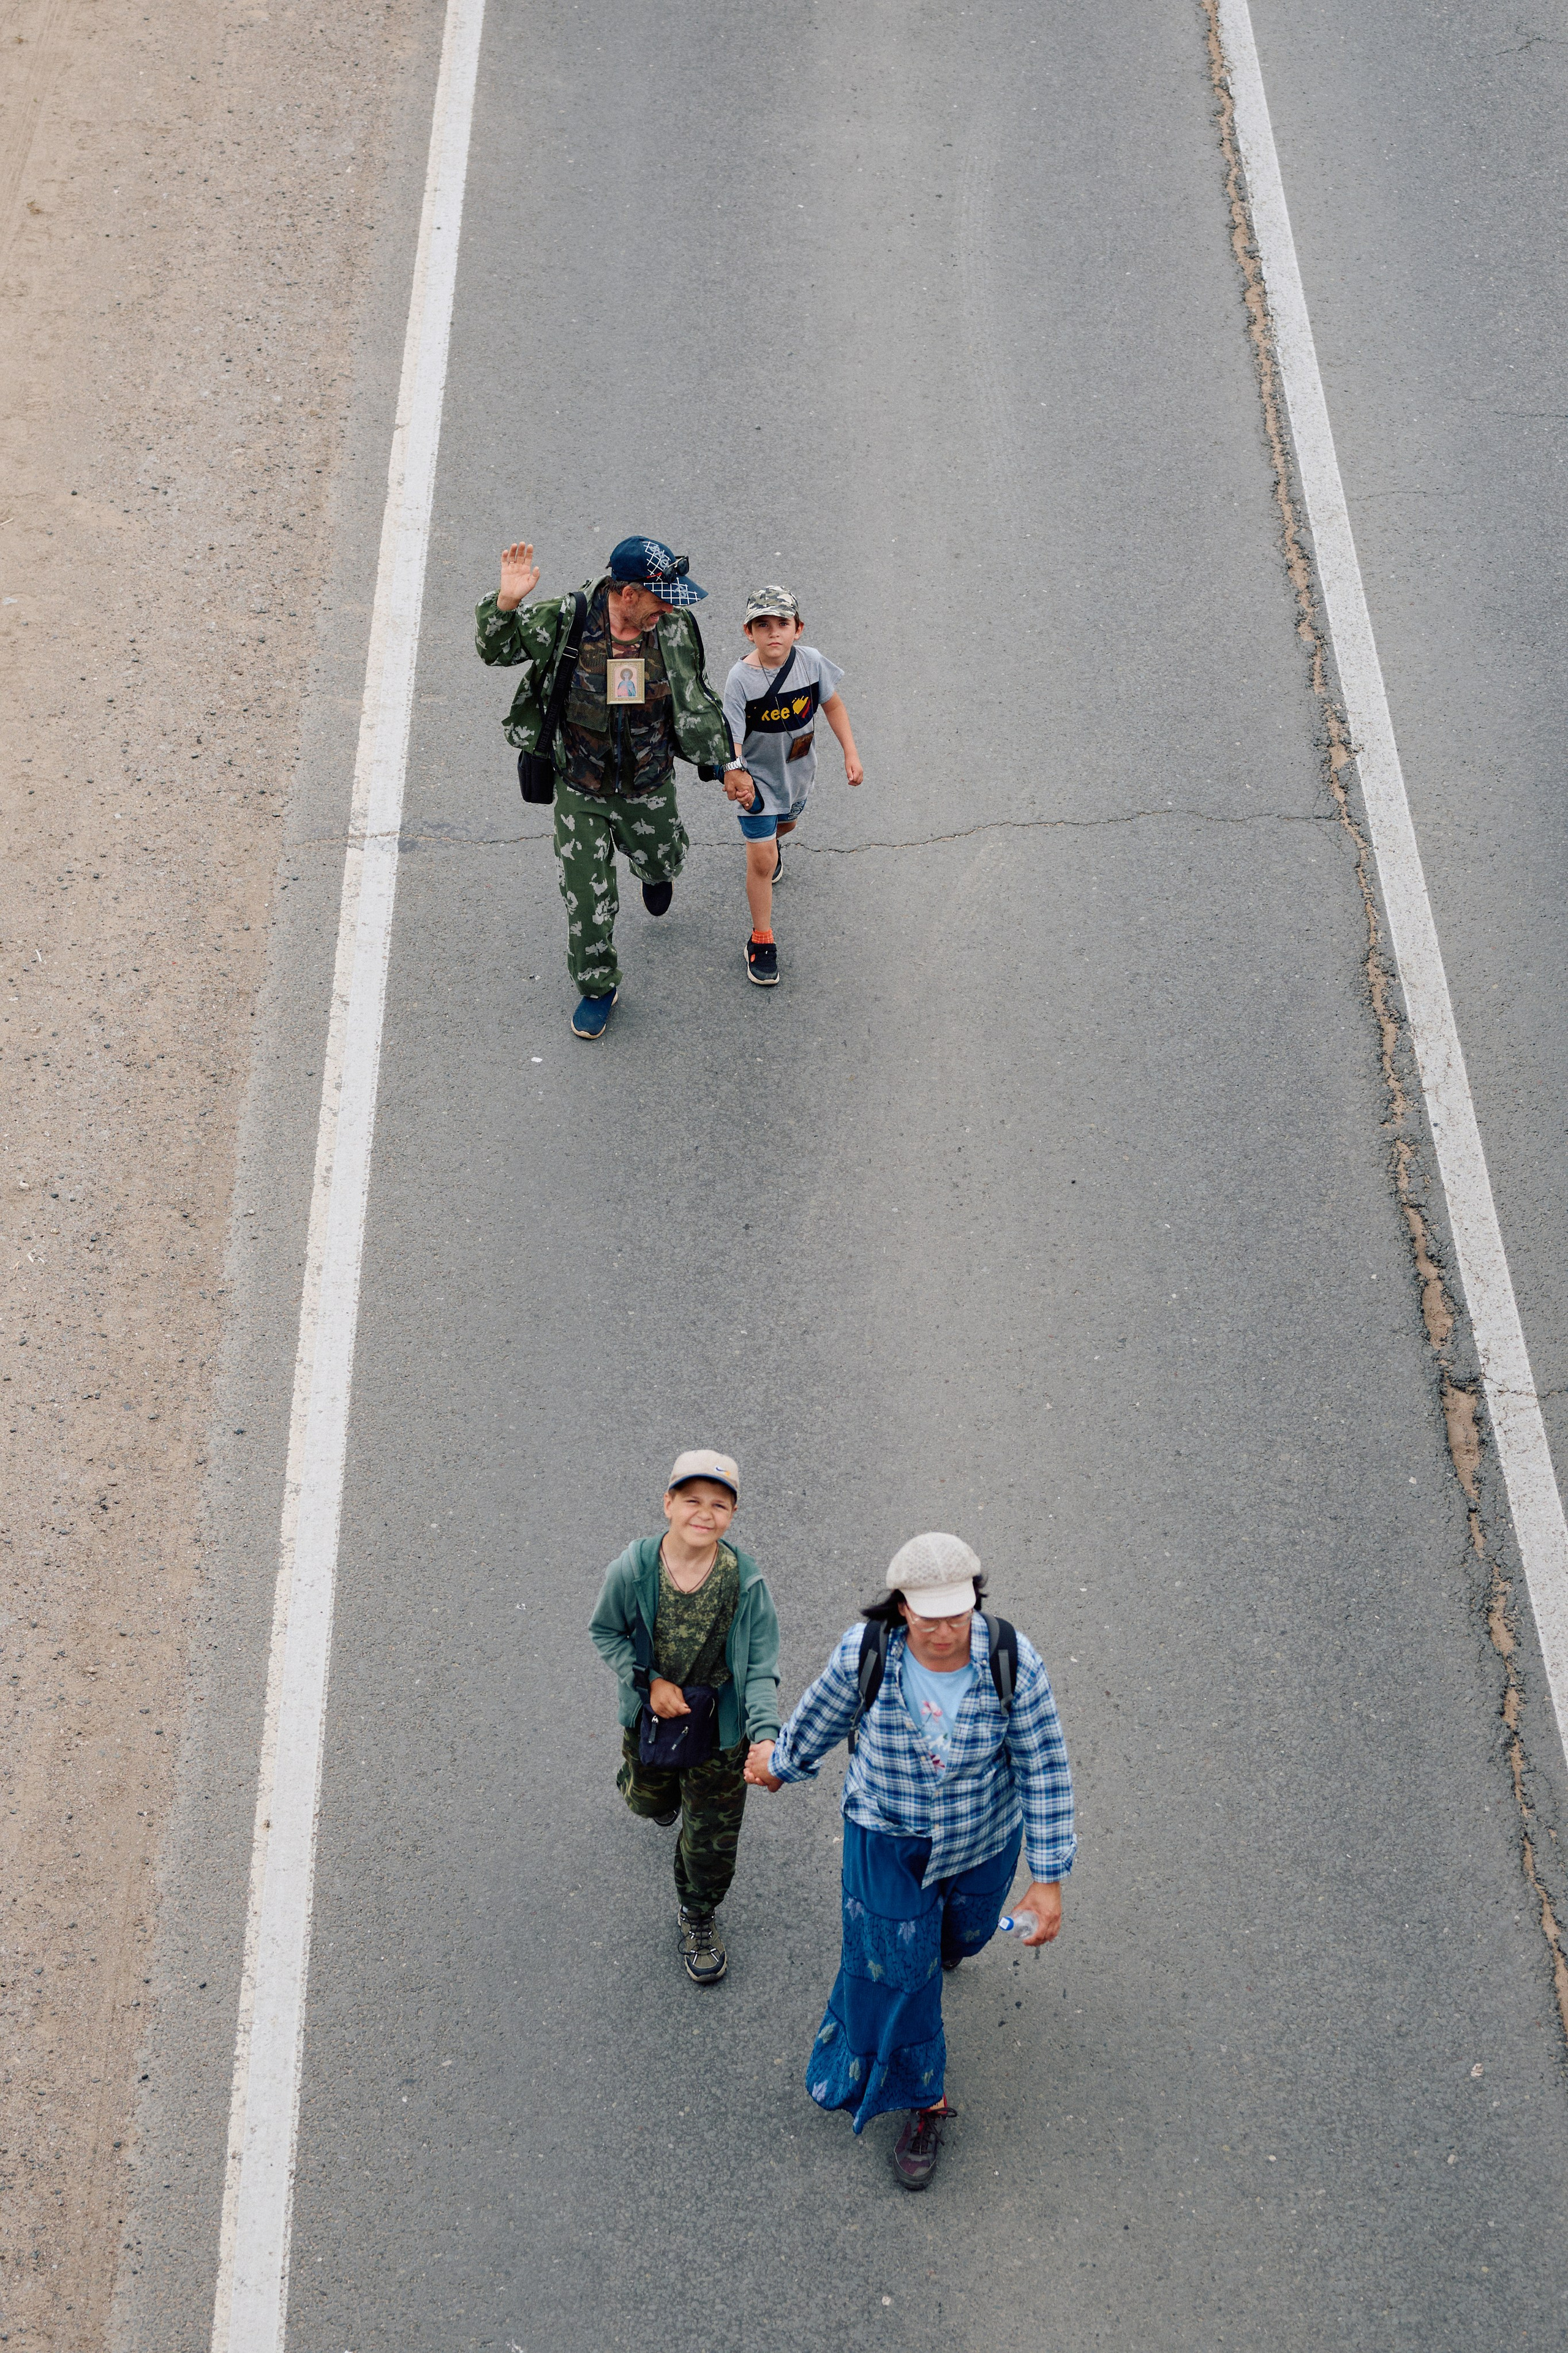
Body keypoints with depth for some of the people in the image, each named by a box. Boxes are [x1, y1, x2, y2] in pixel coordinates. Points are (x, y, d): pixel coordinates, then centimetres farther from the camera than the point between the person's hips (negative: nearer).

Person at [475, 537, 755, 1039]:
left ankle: (652, 869, 66)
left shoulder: (675, 629, -14)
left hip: (648, 789, 2)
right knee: (586, 897, 5)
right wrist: (505, 603, -30)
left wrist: (729, 764, 6)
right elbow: (496, 648, -9)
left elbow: (697, 701, 2)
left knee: (662, 862, 26)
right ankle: (598, 987, 30)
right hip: (580, 790, -2)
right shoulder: (564, 620, -20)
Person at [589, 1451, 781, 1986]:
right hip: (650, 1713, 1)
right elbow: (605, 1632, -5)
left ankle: (697, 1919, 42)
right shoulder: (633, 1570, -22)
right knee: (652, 1803, 28)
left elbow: (760, 1670, -16)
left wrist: (766, 1736, -31)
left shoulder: (747, 1583, -24)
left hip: (719, 1722, -1)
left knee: (711, 1836, 13)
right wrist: (650, 1681, -17)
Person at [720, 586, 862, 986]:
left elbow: (832, 704, 0)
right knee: (762, 863, -3)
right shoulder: (741, 679, -29)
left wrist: (850, 753, 0)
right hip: (757, 776, -5)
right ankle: (761, 939, 13)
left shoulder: (811, 662, -18)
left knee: (786, 824, 34)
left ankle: (771, 842, 71)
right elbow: (732, 739, -31)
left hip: (797, 770, 5)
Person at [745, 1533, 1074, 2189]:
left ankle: (942, 1931, 69)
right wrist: (781, 1763, 14)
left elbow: (1044, 1772, -18)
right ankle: (923, 2098, 31)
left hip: (981, 1837, 1)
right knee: (897, 1967, 6)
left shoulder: (1013, 1664, -29)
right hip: (887, 1834, -1)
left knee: (960, 1932, 29)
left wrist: (1049, 1879, -15)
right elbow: (821, 1717, -5)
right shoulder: (865, 1655, -29)